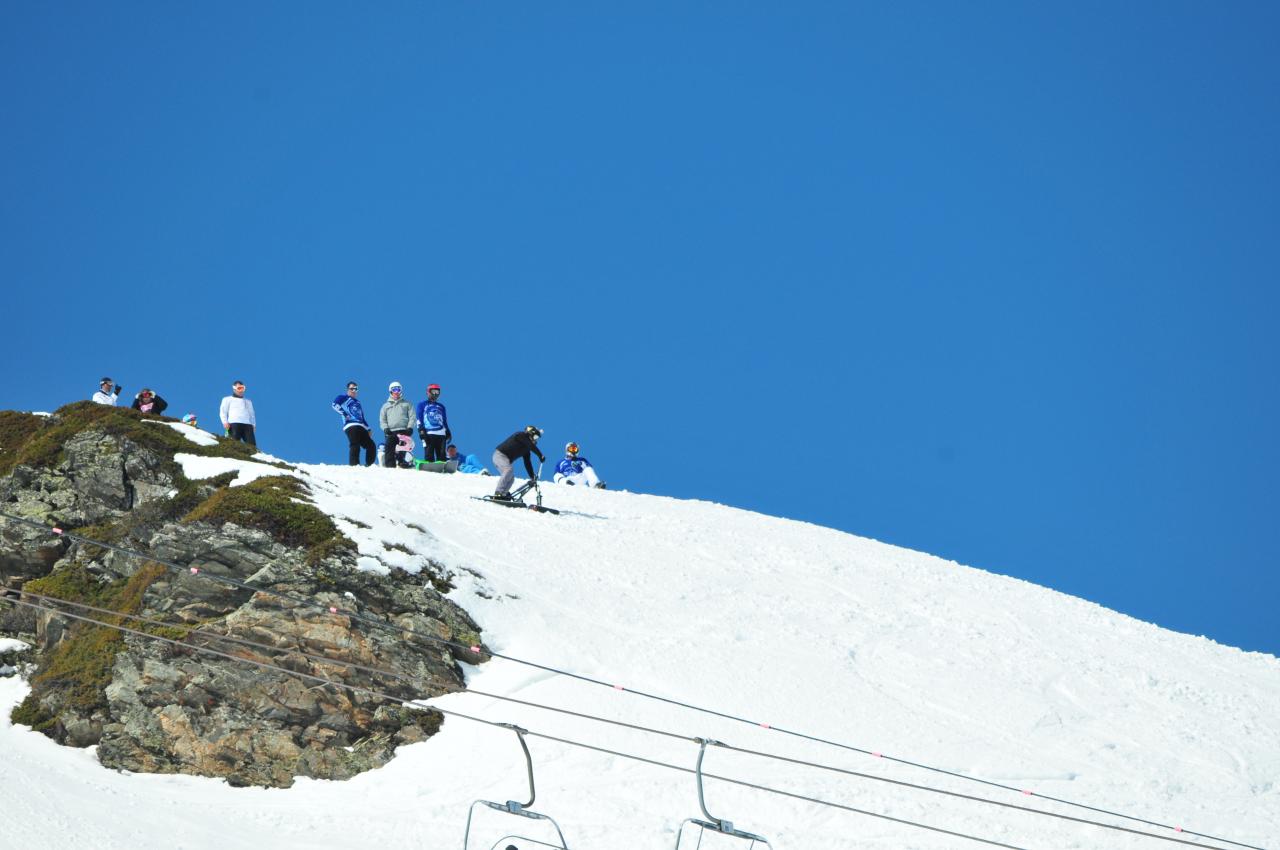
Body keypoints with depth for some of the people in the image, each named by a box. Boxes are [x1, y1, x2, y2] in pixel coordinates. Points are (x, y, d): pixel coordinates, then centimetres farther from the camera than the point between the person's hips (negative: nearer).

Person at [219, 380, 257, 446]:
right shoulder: (227, 399, 24)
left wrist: (253, 424, 9)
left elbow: (251, 414, 30)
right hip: (234, 424, -3)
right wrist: (225, 422, -7)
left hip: (247, 425, 3)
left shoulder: (248, 402, 35)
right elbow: (223, 412, 13)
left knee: (252, 445, -17)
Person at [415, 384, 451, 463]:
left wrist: (448, 433, 16)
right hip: (428, 434, -4)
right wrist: (421, 431, -9)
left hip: (441, 434, 4)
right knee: (429, 456, -10)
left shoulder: (441, 407, 25)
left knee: (442, 456, -2)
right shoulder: (422, 405, 12)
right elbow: (419, 419, 3)